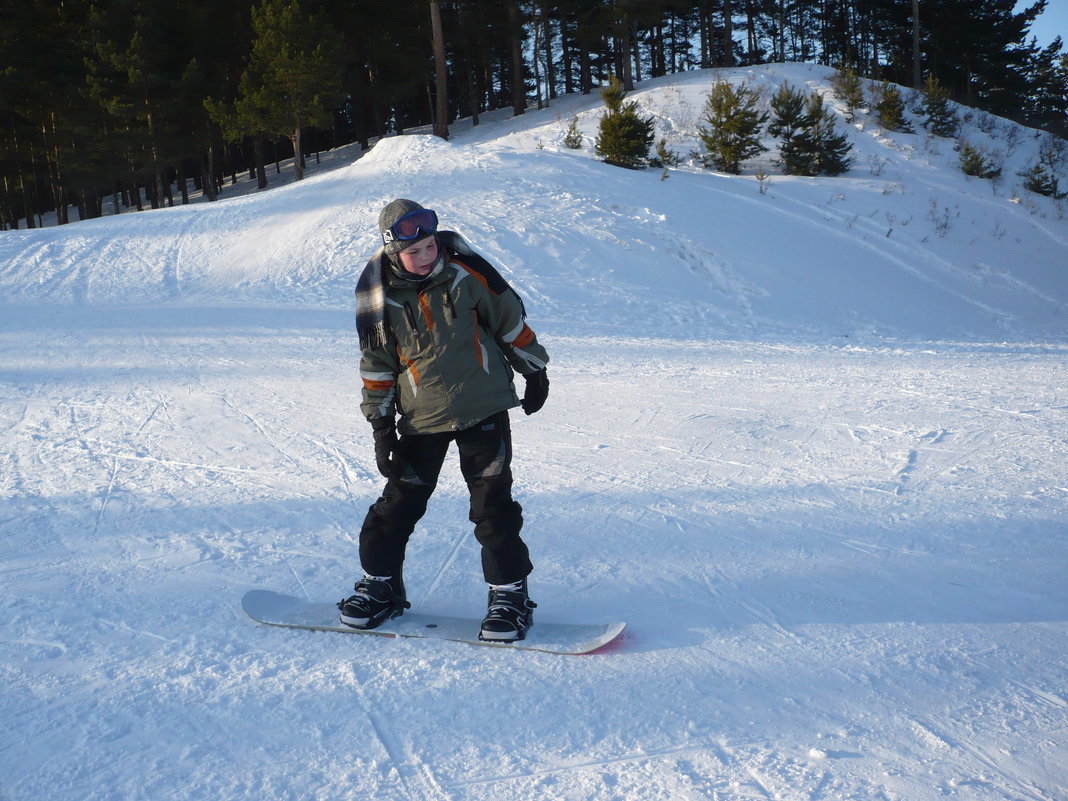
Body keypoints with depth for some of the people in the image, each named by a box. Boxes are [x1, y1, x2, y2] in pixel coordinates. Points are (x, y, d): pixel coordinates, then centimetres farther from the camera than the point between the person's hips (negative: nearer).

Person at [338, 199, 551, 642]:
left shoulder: (465, 271, -10)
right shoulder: (378, 293, -6)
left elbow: (510, 319, 3)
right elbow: (377, 363, 2)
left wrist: (533, 370, 11)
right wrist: (380, 424, 2)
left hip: (483, 409, -1)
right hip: (420, 418, 1)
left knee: (493, 503, -2)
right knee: (400, 502, 7)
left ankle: (510, 593, 9)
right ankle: (380, 583, 26)